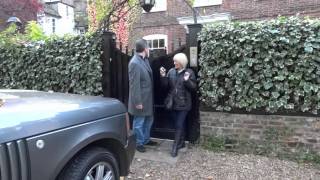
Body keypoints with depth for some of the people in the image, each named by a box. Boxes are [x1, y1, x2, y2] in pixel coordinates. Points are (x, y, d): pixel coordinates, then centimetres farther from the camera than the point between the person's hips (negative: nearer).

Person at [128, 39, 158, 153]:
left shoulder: (145, 60, 7)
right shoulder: (135, 63, -20)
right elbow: (134, 84, -21)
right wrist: (138, 102, -20)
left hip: (148, 98, 9)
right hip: (141, 99, -9)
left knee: (149, 120, 21)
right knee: (139, 122, 8)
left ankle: (146, 139, 38)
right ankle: (138, 143, 25)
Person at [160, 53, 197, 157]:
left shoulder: (189, 72, -7)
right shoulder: (171, 72, 4)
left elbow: (194, 88, -8)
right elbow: (166, 86, 3)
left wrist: (187, 80, -25)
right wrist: (163, 76, -11)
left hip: (183, 104, -4)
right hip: (173, 103, 4)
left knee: (179, 125, -3)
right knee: (180, 124, 16)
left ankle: (175, 147, 5)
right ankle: (181, 142, 32)